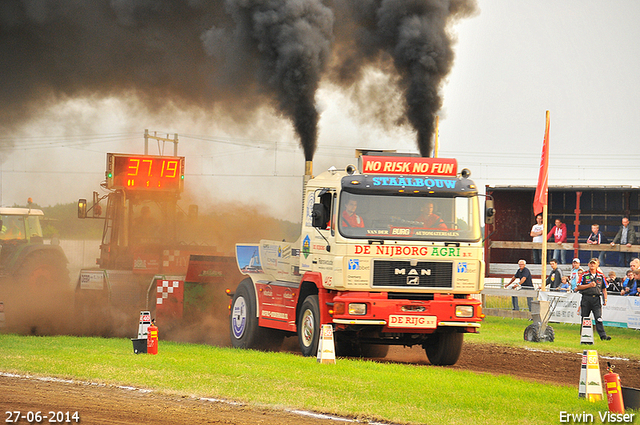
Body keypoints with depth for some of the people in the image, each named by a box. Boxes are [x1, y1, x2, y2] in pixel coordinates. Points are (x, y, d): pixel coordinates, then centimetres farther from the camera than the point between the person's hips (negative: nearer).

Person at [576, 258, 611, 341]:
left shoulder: (601, 276, 11)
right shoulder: (584, 275, 5)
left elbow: (604, 289, 15)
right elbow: (578, 287, 0)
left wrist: (605, 299, 5)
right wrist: (589, 285, -12)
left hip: (596, 299, 0)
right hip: (586, 298, 0)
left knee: (598, 318, -10)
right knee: (584, 318, 7)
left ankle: (603, 335, -17)